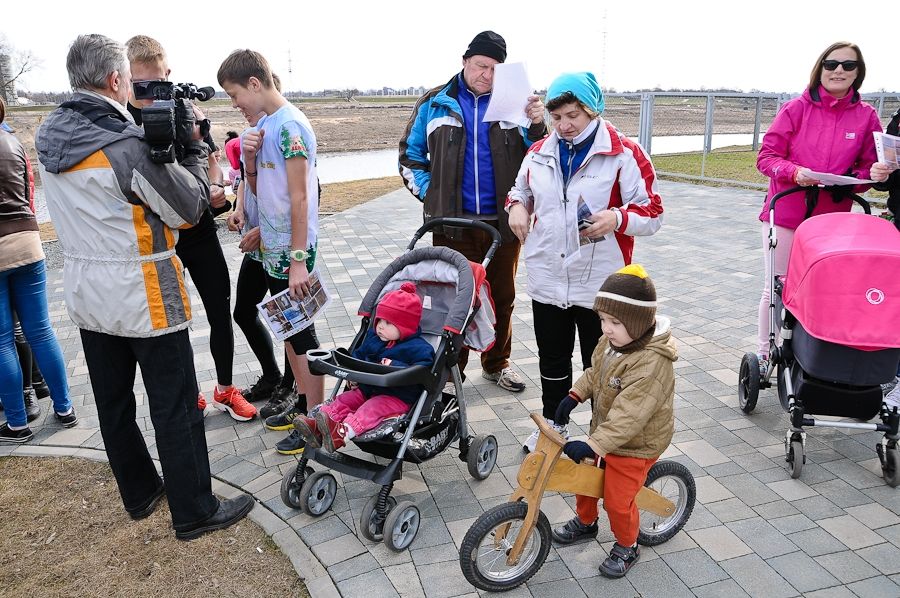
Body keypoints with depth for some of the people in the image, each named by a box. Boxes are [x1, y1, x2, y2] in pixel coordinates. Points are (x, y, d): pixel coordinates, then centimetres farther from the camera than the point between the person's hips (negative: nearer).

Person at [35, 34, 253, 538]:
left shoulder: (50, 137, 2)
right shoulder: (127, 146, -22)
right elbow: (191, 208, -14)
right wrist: (195, 147, -2)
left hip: (87, 297, 8)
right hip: (145, 301, -8)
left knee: (113, 403, 18)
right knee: (176, 410, 4)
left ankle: (140, 494, 36)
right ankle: (195, 512, 17)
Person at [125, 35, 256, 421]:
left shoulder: (187, 110, -2)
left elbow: (211, 159, 10)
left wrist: (215, 186, -10)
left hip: (199, 232, 2)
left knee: (220, 313, 8)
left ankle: (225, 390, 27)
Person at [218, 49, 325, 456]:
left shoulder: (289, 126, -16)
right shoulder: (264, 124, 11)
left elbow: (299, 197, -20)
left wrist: (299, 260, -21)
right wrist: (249, 157, -4)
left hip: (290, 252, -9)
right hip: (271, 249, 9)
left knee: (302, 336, 0)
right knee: (288, 330, 17)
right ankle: (306, 404, 31)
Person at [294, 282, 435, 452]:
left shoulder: (418, 348, -13)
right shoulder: (373, 336, 11)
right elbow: (358, 354, 25)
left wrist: (395, 367, -33)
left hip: (398, 397, -8)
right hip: (369, 388, 8)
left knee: (371, 408, -31)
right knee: (345, 399, -8)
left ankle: (343, 432, -52)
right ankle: (317, 426, -23)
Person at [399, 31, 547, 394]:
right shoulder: (435, 104, 3)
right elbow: (410, 155, 11)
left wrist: (537, 125, -15)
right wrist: (430, 194, 1)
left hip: (503, 222, 2)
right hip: (453, 223, -1)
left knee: (502, 297, 14)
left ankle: (497, 364, 33)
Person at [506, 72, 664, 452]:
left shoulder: (624, 155, -8)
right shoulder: (539, 154, 6)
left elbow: (652, 214, -7)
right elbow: (521, 191, 22)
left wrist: (617, 218, -27)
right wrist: (516, 206, -1)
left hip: (599, 285, -4)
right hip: (547, 280, 5)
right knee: (552, 362, 19)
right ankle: (552, 426, 39)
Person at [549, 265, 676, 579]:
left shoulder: (652, 363, -34)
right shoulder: (612, 341, -6)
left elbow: (629, 415, -38)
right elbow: (595, 371, 13)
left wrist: (594, 445, -41)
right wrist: (575, 394, 0)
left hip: (635, 445, -8)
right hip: (604, 431, 8)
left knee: (617, 501, 2)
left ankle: (627, 546, 31)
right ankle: (585, 522, 47)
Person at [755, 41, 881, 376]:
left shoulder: (867, 116, 3)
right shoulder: (796, 109, -2)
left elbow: (870, 167, 9)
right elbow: (766, 157, -3)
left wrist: (853, 180, -13)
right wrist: (795, 172, -21)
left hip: (832, 219, 2)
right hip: (785, 214, -1)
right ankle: (764, 352, 20)